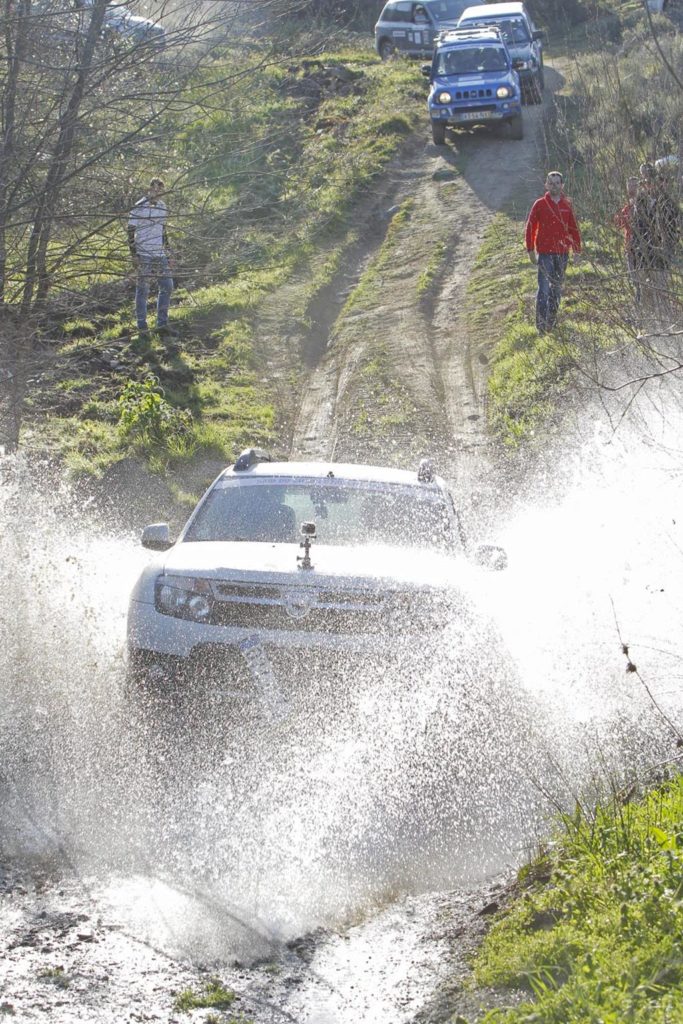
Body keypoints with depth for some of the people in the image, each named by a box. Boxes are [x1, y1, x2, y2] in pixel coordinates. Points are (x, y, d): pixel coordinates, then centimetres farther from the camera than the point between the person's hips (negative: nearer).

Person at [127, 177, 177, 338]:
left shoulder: (162, 206, 12)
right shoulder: (139, 208, -8)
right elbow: (131, 232, -8)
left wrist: (167, 252, 17)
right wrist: (134, 254, -14)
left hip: (160, 254, 7)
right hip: (144, 255, -7)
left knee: (167, 286, 5)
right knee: (143, 290, -2)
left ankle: (162, 324, 11)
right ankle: (142, 326, 3)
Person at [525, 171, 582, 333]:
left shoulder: (566, 205, 7)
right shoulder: (540, 204, -2)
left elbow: (574, 229, 11)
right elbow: (530, 228, 1)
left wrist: (577, 250, 6)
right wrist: (530, 250, -3)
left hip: (562, 253, 4)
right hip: (544, 253, -4)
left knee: (557, 288, 11)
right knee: (544, 288, -9)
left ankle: (552, 320, 21)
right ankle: (541, 323, -6)